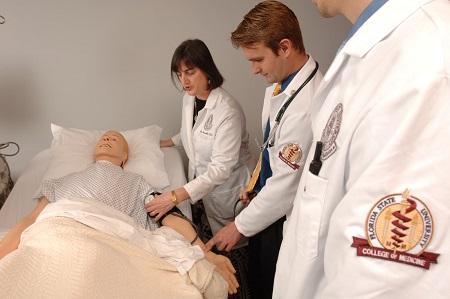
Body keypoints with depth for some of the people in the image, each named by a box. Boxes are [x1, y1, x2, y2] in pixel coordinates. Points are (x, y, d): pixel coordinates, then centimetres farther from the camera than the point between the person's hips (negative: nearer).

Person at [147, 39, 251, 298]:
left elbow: (221, 168, -30)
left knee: (230, 252, 6)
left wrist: (176, 196, -34)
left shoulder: (227, 110, -26)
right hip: (200, 185, 7)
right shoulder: (188, 100, 1)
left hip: (226, 191, -7)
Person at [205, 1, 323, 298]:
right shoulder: (280, 82, -3)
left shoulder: (307, 104, -31)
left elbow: (286, 184, -25)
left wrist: (240, 226, -14)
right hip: (268, 200, 8)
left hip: (288, 217, -8)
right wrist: (254, 183, 12)